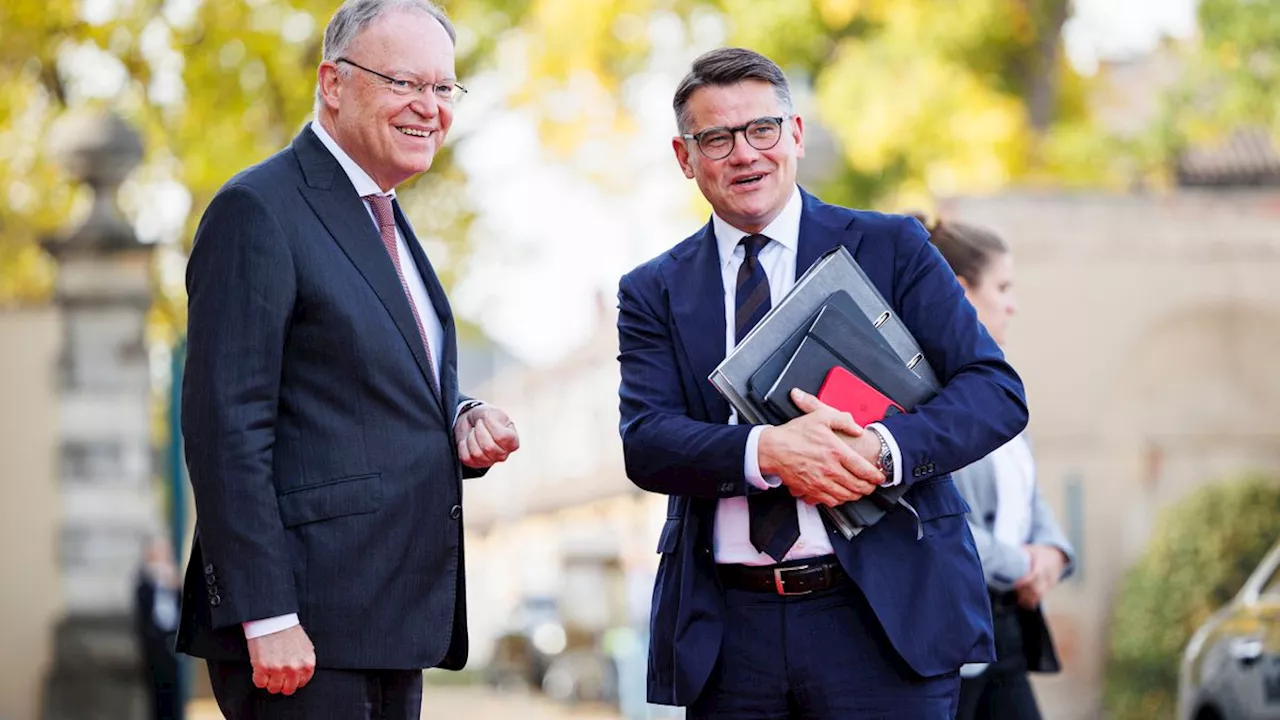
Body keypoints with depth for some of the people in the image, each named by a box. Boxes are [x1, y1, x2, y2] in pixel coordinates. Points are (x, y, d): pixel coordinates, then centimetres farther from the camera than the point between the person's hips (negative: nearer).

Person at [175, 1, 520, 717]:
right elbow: (226, 426, -15)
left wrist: (463, 420, 5)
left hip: (393, 627, 9)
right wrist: (265, 617, -21)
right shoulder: (257, 210, -9)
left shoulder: (386, 223, 19)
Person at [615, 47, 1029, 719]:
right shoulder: (652, 292, 10)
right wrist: (765, 450, -21)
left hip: (886, 615, -1)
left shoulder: (891, 248, 6)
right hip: (728, 632, 2)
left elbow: (997, 391, -1)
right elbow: (644, 443, -2)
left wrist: (883, 449, -18)